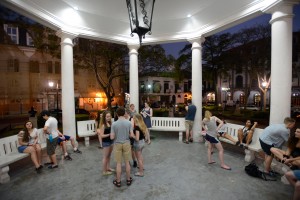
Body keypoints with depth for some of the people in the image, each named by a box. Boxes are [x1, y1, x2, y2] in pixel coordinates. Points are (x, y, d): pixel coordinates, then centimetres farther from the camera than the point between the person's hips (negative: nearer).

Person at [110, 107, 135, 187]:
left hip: (117, 144, -1)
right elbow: (132, 135, -9)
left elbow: (112, 137, -13)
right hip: (126, 144, 1)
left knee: (119, 163, 12)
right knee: (127, 162, 15)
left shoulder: (114, 124, -15)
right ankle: (128, 179, 30)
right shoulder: (129, 123, -10)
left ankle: (118, 181, 26)